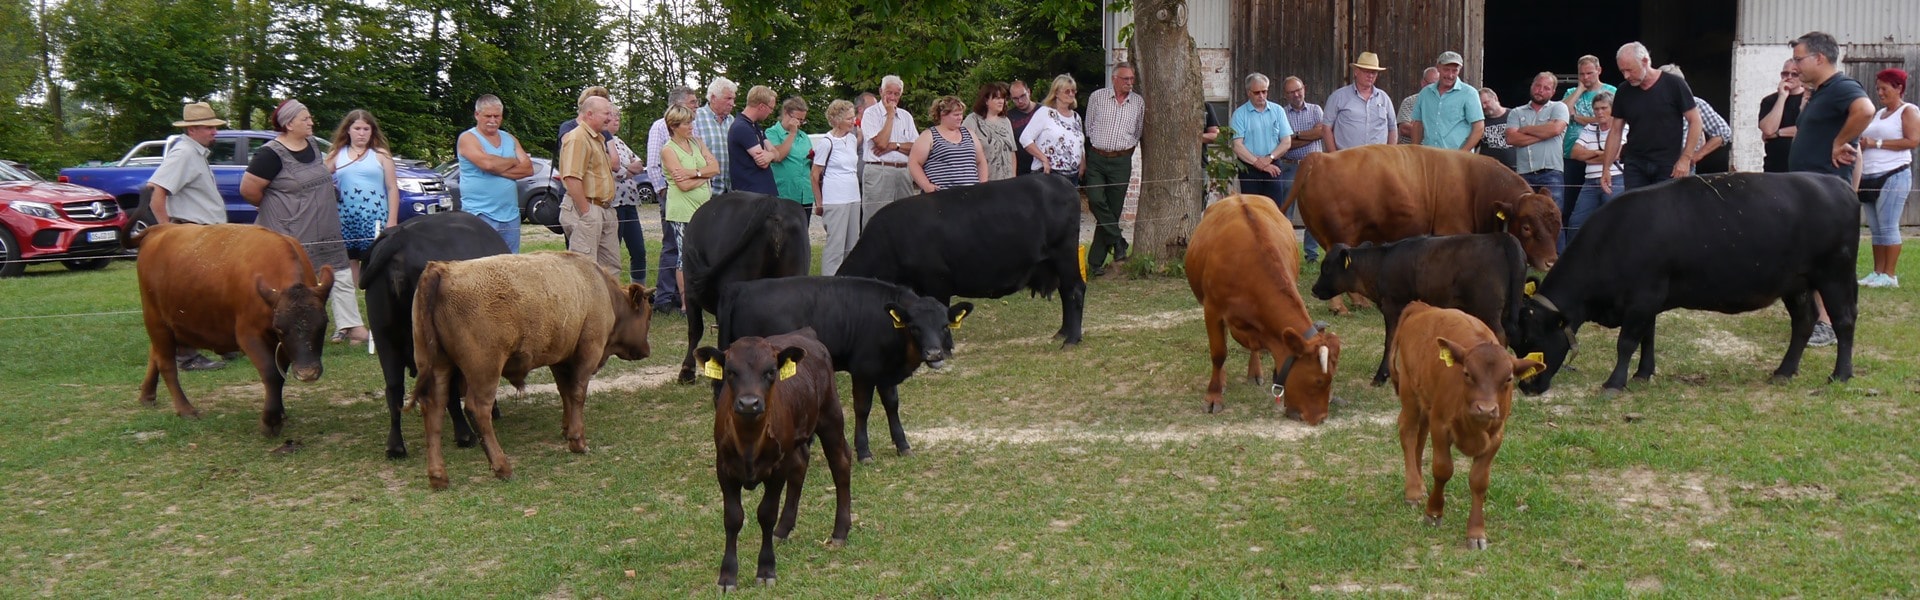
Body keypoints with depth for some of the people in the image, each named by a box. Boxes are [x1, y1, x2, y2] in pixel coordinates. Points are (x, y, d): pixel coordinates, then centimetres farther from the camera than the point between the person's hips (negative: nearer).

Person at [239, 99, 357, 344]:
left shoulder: (313, 144, 8)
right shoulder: (272, 154, -15)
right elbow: (248, 189, -14)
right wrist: (273, 206, -1)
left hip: (324, 233, 7)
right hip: (291, 236, -7)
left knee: (340, 278, 5)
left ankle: (351, 327, 9)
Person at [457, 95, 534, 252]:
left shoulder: (510, 139, 16)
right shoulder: (468, 138, -2)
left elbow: (528, 168, 2)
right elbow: (487, 163, -20)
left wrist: (498, 169, -11)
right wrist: (513, 162, -2)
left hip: (510, 215, 6)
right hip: (480, 215, -6)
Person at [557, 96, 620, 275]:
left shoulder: (598, 138, 19)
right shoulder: (578, 138, -14)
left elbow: (613, 165, 31)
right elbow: (572, 179, -23)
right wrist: (585, 212, -22)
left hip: (603, 211, 10)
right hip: (586, 208, -10)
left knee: (611, 265, 14)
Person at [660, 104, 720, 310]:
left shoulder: (697, 142, 13)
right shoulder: (668, 150, -6)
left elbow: (715, 168, 1)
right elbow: (684, 185, -15)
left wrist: (693, 173, -12)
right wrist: (705, 175, -2)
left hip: (704, 208, 6)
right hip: (682, 212, -6)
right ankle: (686, 302, 5)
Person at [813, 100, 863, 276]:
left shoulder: (852, 138, 10)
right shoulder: (827, 143, -9)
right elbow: (815, 175, -5)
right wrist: (819, 202, -3)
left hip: (853, 198, 7)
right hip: (835, 200, -7)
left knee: (852, 244, 9)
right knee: (836, 244, -7)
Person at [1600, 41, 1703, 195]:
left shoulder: (1674, 85, -5)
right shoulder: (1624, 92, 6)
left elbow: (1695, 121, -3)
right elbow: (1615, 131, 11)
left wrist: (1685, 159, -11)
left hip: (1668, 166, -3)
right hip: (1634, 165, 3)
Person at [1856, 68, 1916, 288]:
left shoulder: (1908, 111, -1)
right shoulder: (1879, 114, 21)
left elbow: (1913, 141, -13)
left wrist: (1877, 143, -14)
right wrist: (1862, 143, 4)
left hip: (1893, 176, -7)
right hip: (1871, 177, 8)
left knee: (1888, 227, -9)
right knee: (1875, 228, 7)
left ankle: (1890, 275, -7)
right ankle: (1877, 273, 9)